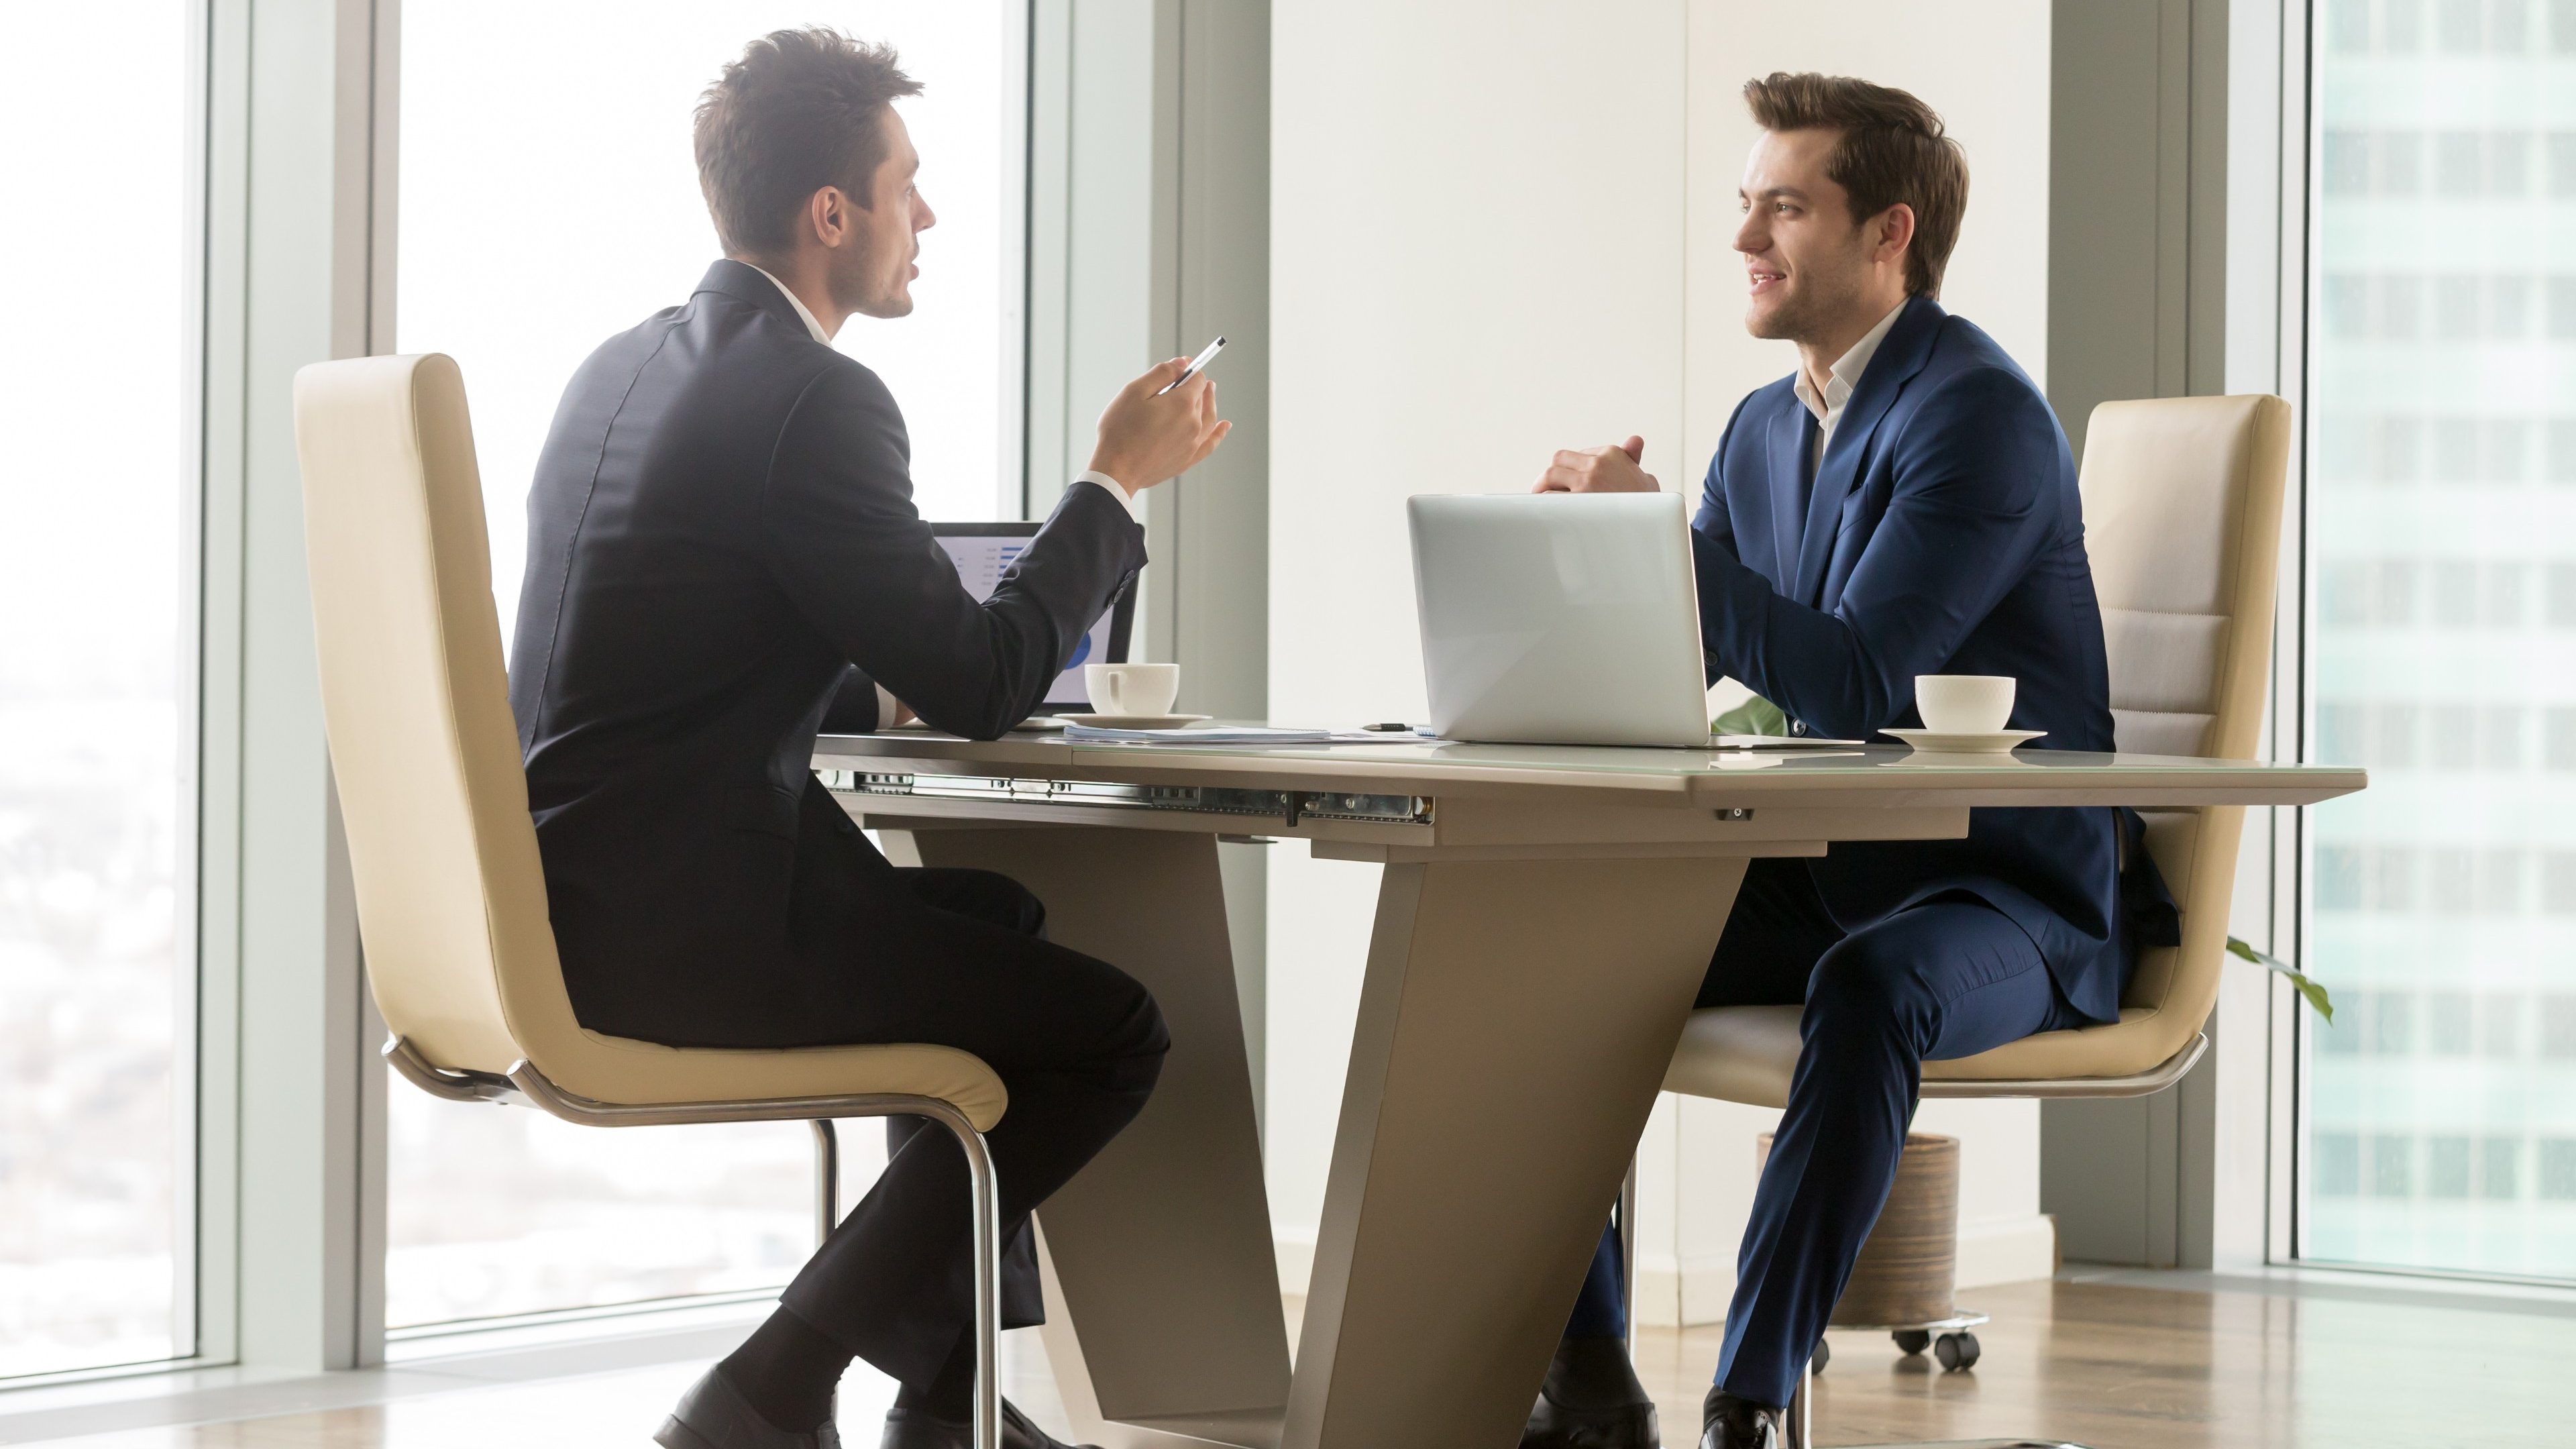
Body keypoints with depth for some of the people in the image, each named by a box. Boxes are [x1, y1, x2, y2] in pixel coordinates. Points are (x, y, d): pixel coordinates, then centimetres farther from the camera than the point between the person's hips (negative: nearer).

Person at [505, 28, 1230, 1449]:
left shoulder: (621, 369, 14)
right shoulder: (816, 402, -15)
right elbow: (979, 684, -10)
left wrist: (877, 693, 14)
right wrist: (1118, 481, 1)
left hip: (568, 904, 10)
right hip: (678, 932, -10)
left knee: (992, 917, 29)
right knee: (1107, 1029, -4)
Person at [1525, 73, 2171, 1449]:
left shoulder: (1978, 414, -16)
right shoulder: (1764, 429, 11)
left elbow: (1859, 687, -25)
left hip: (2000, 889, -8)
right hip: (1821, 874, 8)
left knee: (1870, 988, -40)